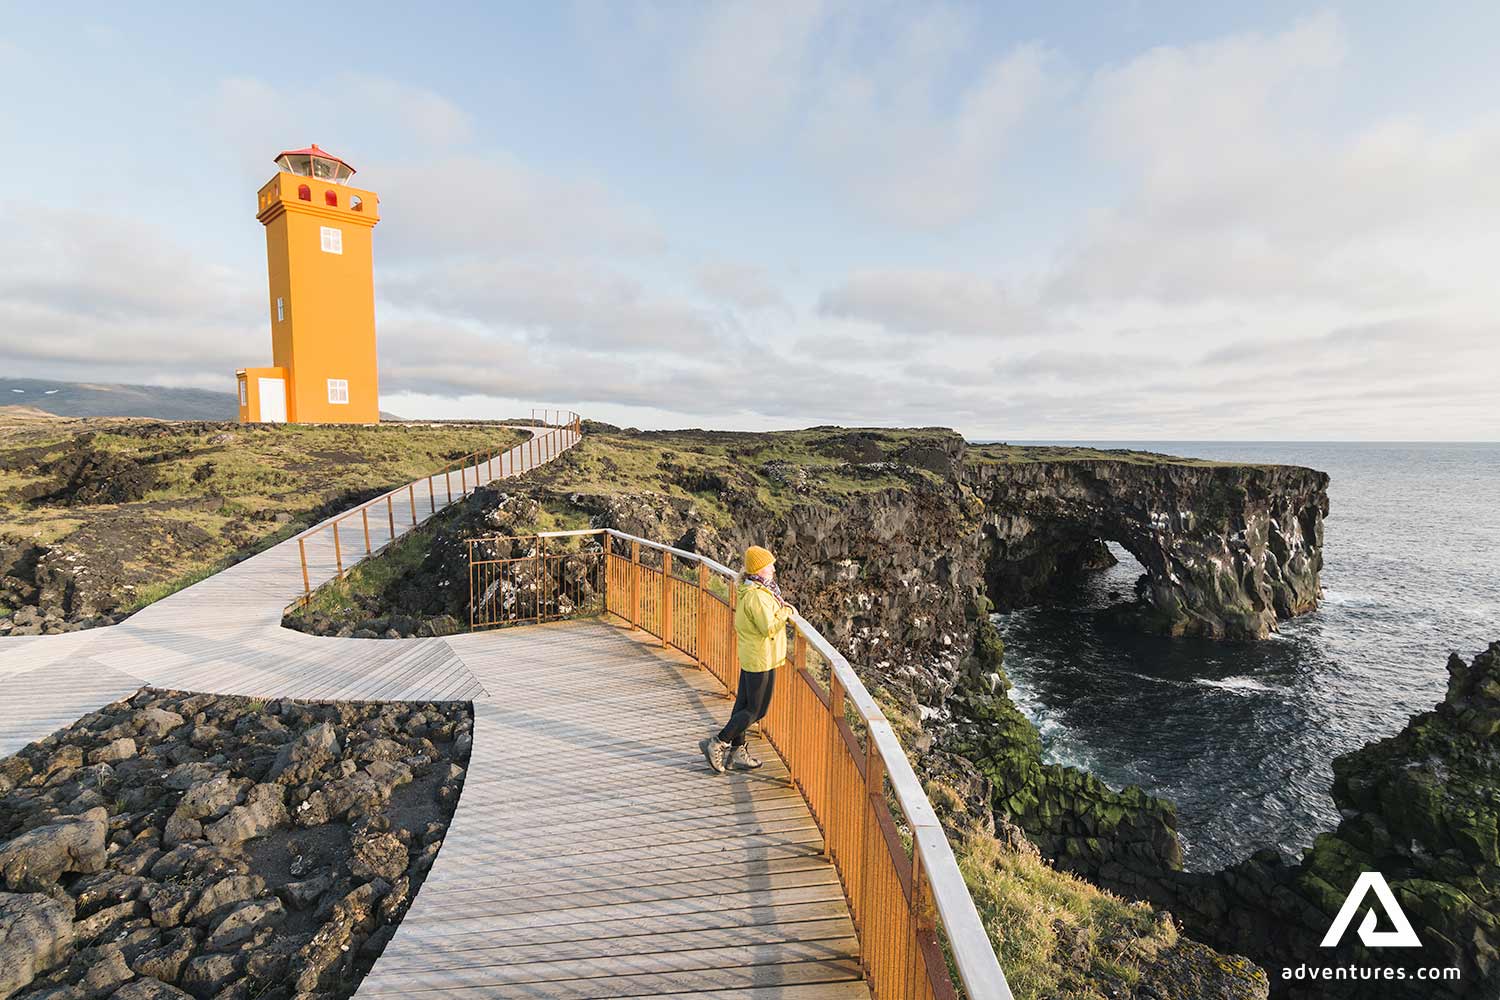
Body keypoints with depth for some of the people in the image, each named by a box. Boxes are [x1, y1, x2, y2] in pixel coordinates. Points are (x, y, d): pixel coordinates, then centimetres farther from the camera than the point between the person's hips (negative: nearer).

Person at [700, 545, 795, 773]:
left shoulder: (750, 590, 7)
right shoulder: (757, 596, -24)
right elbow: (769, 628, -28)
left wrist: (783, 609, 3)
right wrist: (786, 612, -14)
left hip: (750, 656, 10)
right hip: (761, 659, -10)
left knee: (743, 704, 16)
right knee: (756, 710, 2)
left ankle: (737, 751, 26)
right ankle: (717, 743, 7)